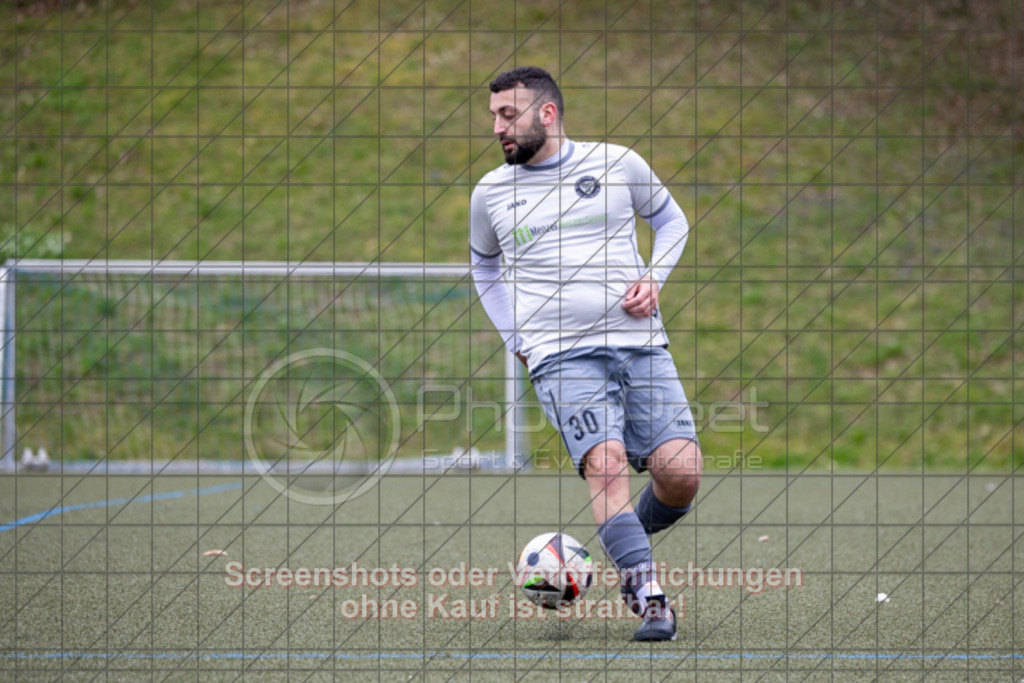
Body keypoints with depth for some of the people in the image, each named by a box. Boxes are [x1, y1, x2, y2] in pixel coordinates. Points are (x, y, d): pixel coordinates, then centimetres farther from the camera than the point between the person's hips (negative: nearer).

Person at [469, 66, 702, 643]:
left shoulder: (619, 163, 6)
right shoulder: (491, 193, 10)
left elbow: (671, 220, 23)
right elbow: (485, 267, 29)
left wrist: (653, 279, 4)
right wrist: (516, 338, 15)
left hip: (641, 344, 1)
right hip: (561, 355, -1)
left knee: (681, 474, -13)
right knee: (606, 462, -25)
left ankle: (630, 542, 19)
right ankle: (650, 597, -25)